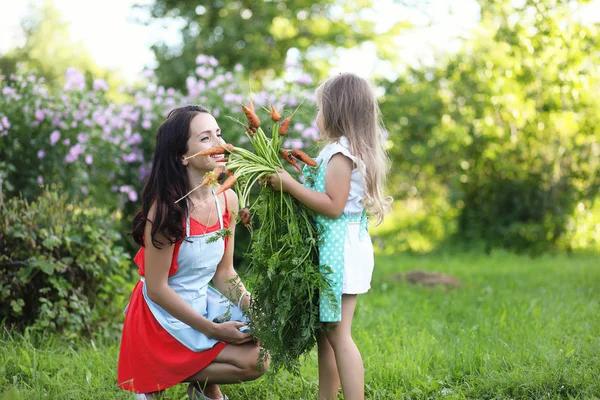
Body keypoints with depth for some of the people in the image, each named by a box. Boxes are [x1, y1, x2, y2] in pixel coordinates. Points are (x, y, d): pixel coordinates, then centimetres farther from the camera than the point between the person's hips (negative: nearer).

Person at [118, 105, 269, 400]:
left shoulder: (228, 200, -2)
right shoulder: (167, 207, -22)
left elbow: (224, 271, 6)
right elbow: (157, 288, -19)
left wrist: (252, 305, -12)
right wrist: (212, 330, -18)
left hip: (205, 302, 7)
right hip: (166, 314, -7)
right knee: (252, 361, -14)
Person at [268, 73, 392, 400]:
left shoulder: (340, 153, -14)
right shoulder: (358, 152, 15)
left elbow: (333, 205, -20)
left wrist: (291, 185, -17)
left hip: (339, 250, -10)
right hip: (339, 249, 10)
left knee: (338, 334, -10)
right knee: (325, 333, 14)